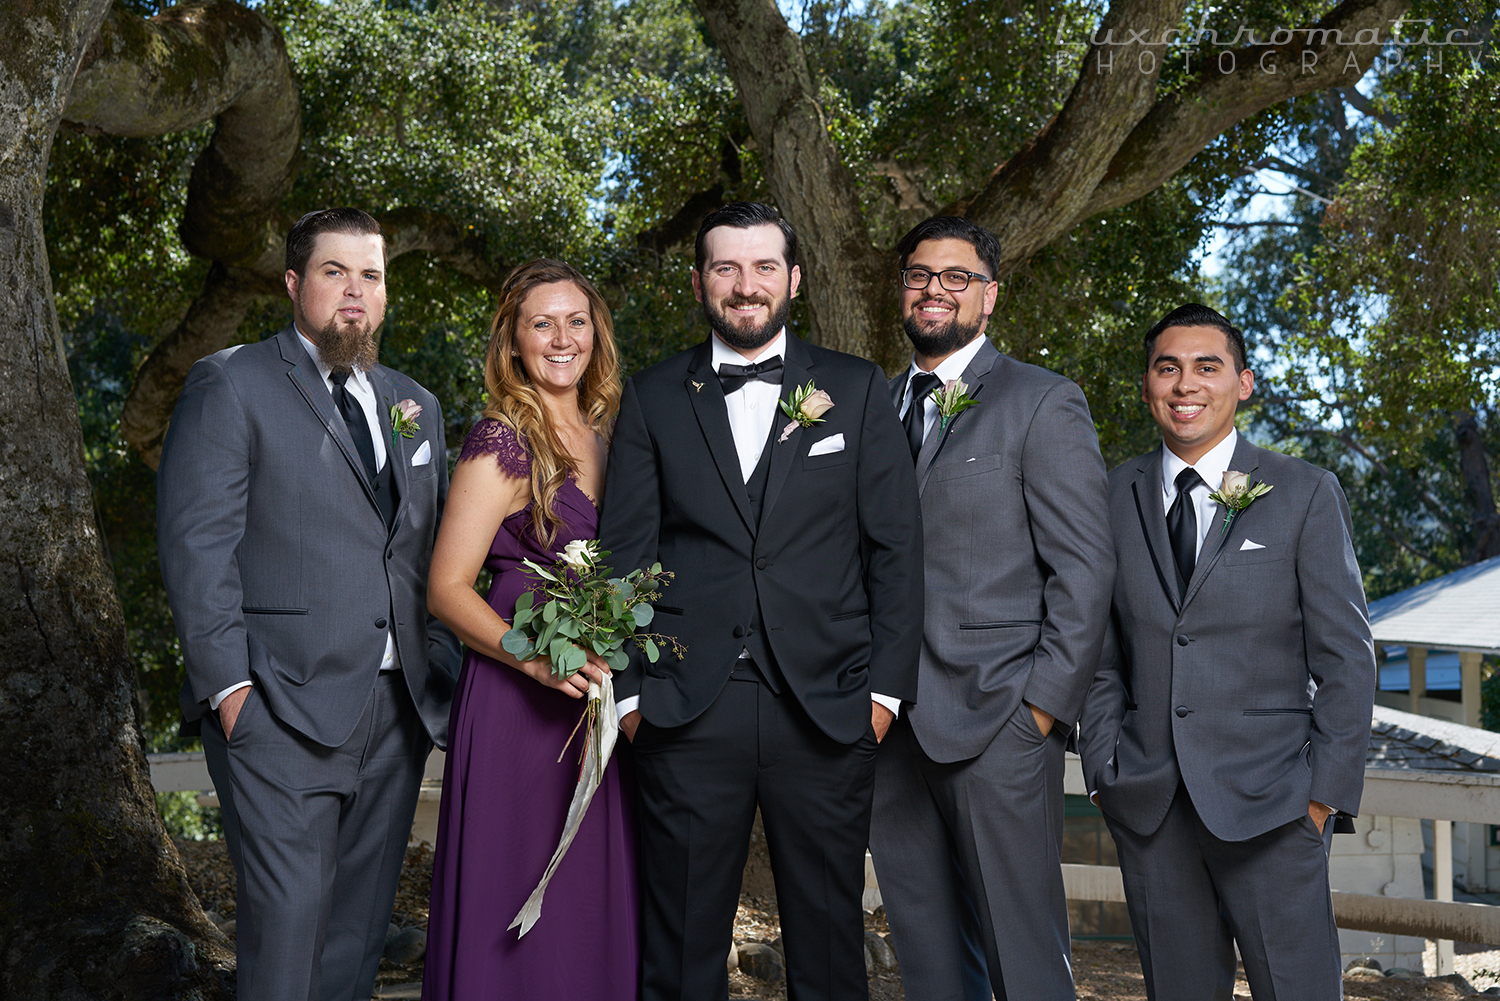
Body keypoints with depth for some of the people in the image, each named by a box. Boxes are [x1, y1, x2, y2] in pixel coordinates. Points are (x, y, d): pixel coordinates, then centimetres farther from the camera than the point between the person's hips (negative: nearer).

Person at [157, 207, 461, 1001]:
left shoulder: (416, 406, 18)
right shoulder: (230, 385, -1)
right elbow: (195, 543, -8)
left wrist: (443, 669, 9)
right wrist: (228, 686, -15)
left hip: (398, 708, 6)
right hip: (283, 711, -6)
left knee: (362, 922, 10)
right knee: (286, 920, -7)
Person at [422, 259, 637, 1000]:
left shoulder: (606, 433, 11)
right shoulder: (500, 445, -8)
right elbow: (448, 589, -11)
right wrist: (536, 657, -25)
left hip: (599, 698, 6)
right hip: (518, 705, -6)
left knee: (597, 901, 11)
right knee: (518, 912, -1)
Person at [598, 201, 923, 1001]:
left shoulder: (856, 390, 7)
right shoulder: (653, 398, 9)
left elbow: (896, 547, 4)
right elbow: (623, 551, 6)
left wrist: (887, 687, -3)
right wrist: (626, 689, -2)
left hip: (826, 712, 0)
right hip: (685, 716, 0)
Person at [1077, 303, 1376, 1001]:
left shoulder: (1306, 494, 1)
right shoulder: (1115, 497, 8)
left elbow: (1346, 656, 0)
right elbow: (1102, 650, 11)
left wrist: (1327, 789, -5)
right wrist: (1104, 770, 4)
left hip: (1269, 803, -2)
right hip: (1146, 806, 2)